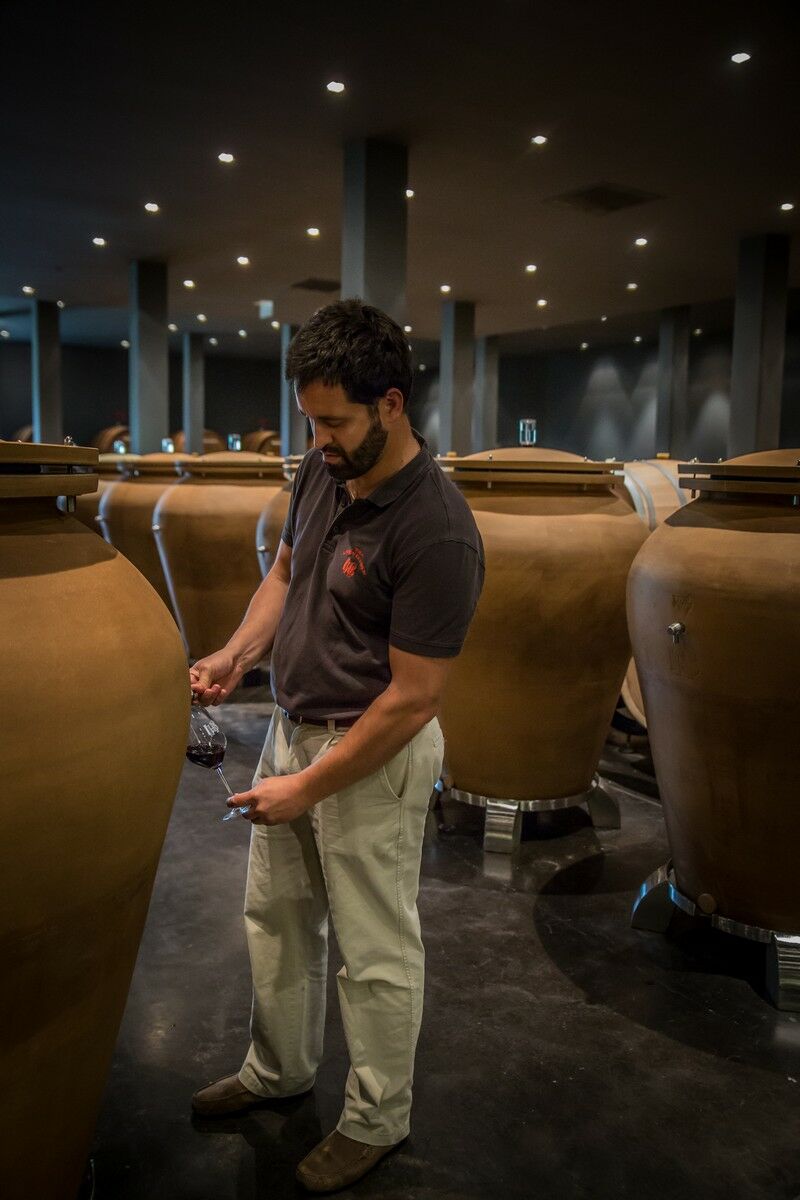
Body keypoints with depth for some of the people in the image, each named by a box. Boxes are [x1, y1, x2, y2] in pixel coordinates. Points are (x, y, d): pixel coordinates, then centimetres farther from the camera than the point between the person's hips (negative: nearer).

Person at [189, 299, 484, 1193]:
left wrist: (310, 786, -18)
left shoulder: (436, 532, -28)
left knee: (374, 952, 12)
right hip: (293, 729, 9)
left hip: (374, 757, -8)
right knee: (274, 915, 24)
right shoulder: (321, 471, -3)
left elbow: (412, 699, -24)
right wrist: (237, 653, -5)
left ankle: (376, 1120, 37)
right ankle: (278, 1069, 49)